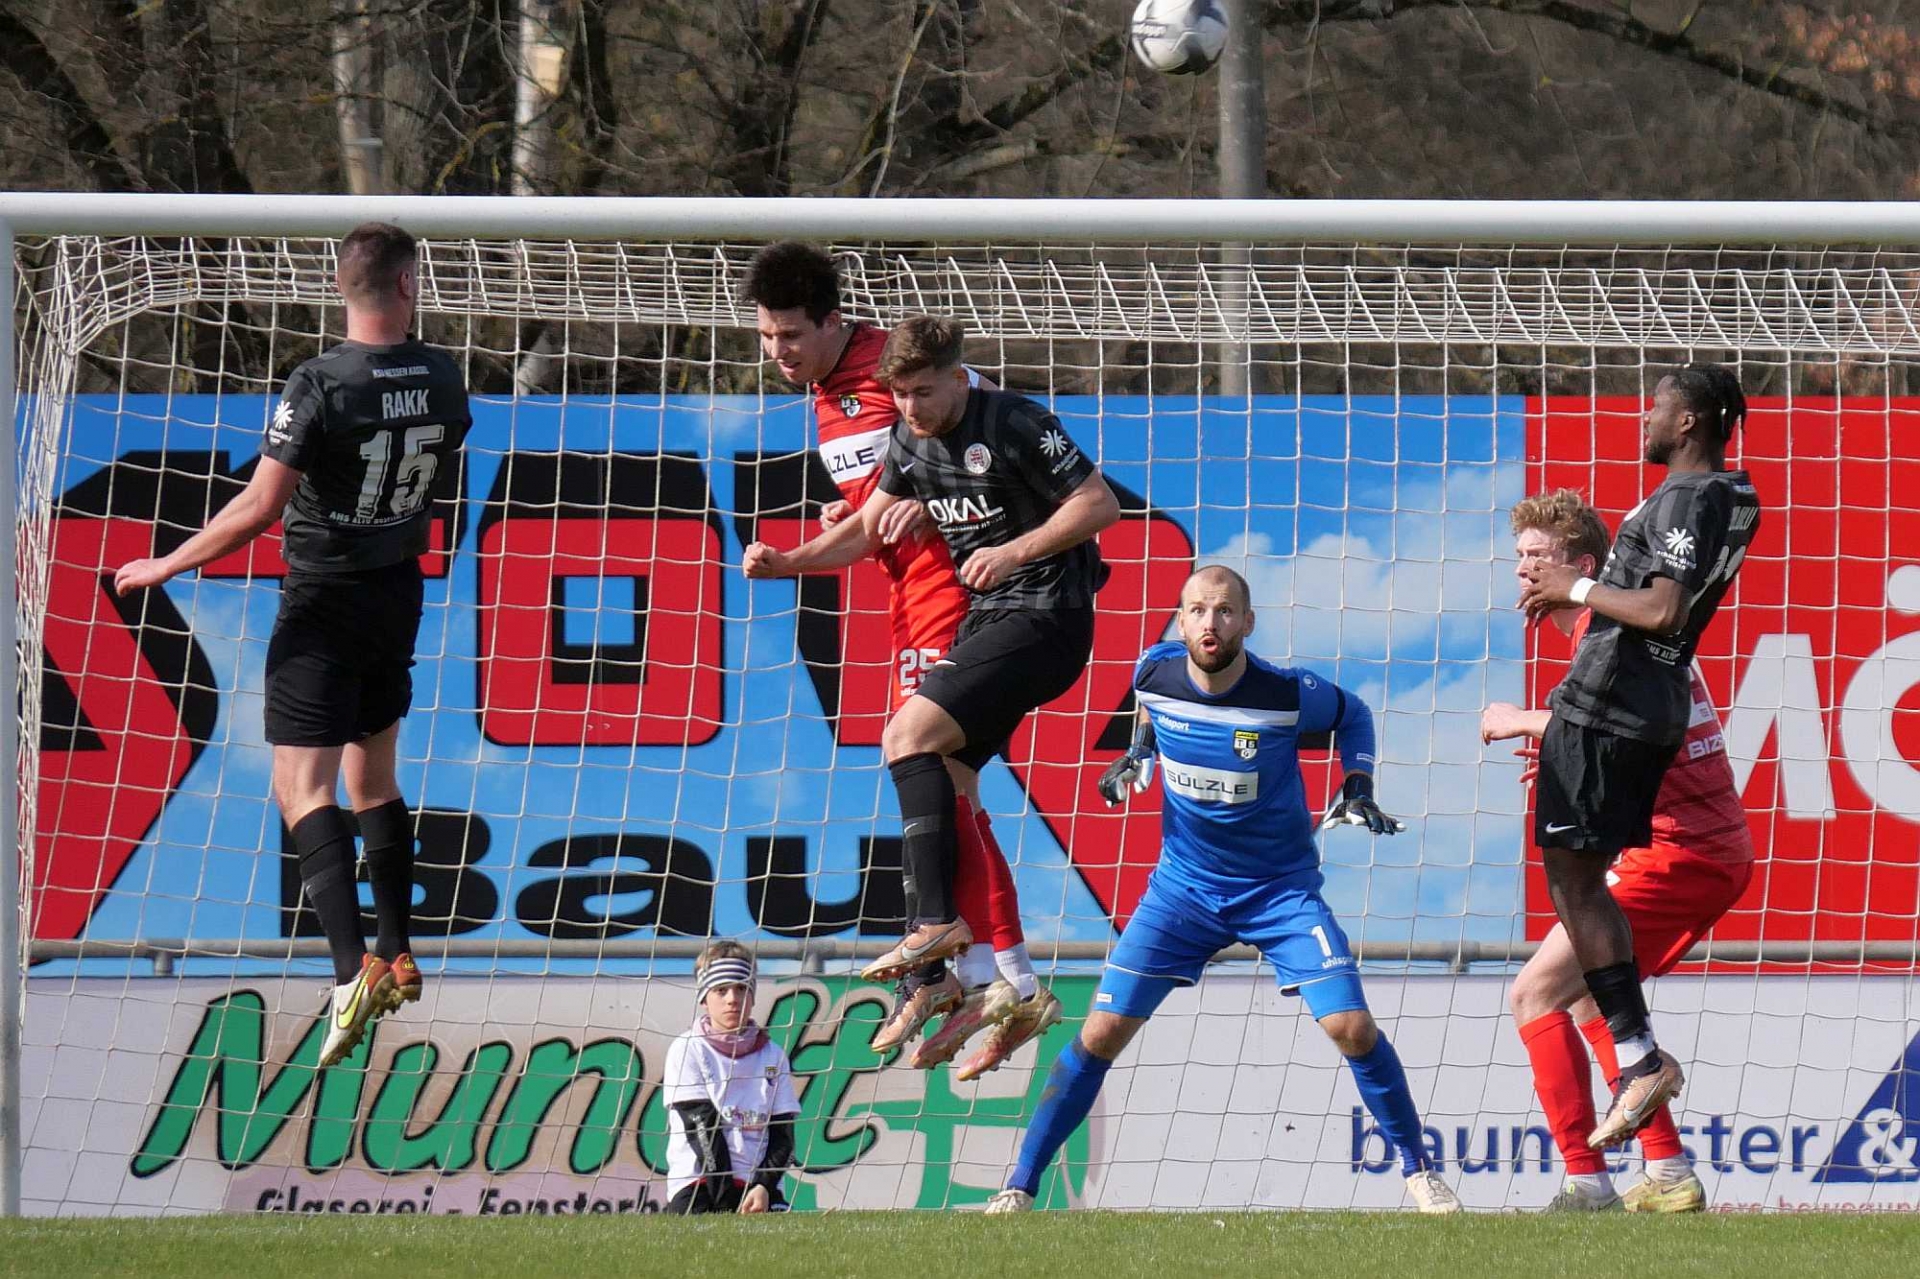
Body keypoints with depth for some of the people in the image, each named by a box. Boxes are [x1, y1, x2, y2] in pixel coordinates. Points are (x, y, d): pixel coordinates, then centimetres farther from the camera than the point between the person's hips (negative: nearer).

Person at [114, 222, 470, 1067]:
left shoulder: (320, 386, -21)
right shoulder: (442, 379, -4)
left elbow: (258, 508, -22)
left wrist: (167, 566, -10)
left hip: (323, 604, -6)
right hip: (399, 597, 6)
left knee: (303, 788, -9)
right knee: (373, 776, 21)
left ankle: (352, 969, -24)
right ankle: (394, 956, 24)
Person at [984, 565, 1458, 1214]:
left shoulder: (1288, 692, -19)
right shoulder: (1157, 672, -11)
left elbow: (1353, 714, 5)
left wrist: (1358, 788, -7)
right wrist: (1137, 753, 3)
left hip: (1282, 890, -2)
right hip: (1183, 886, 2)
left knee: (1352, 1027, -15)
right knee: (1102, 1033, -7)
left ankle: (1418, 1170, 5)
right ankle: (1019, 1185, 3)